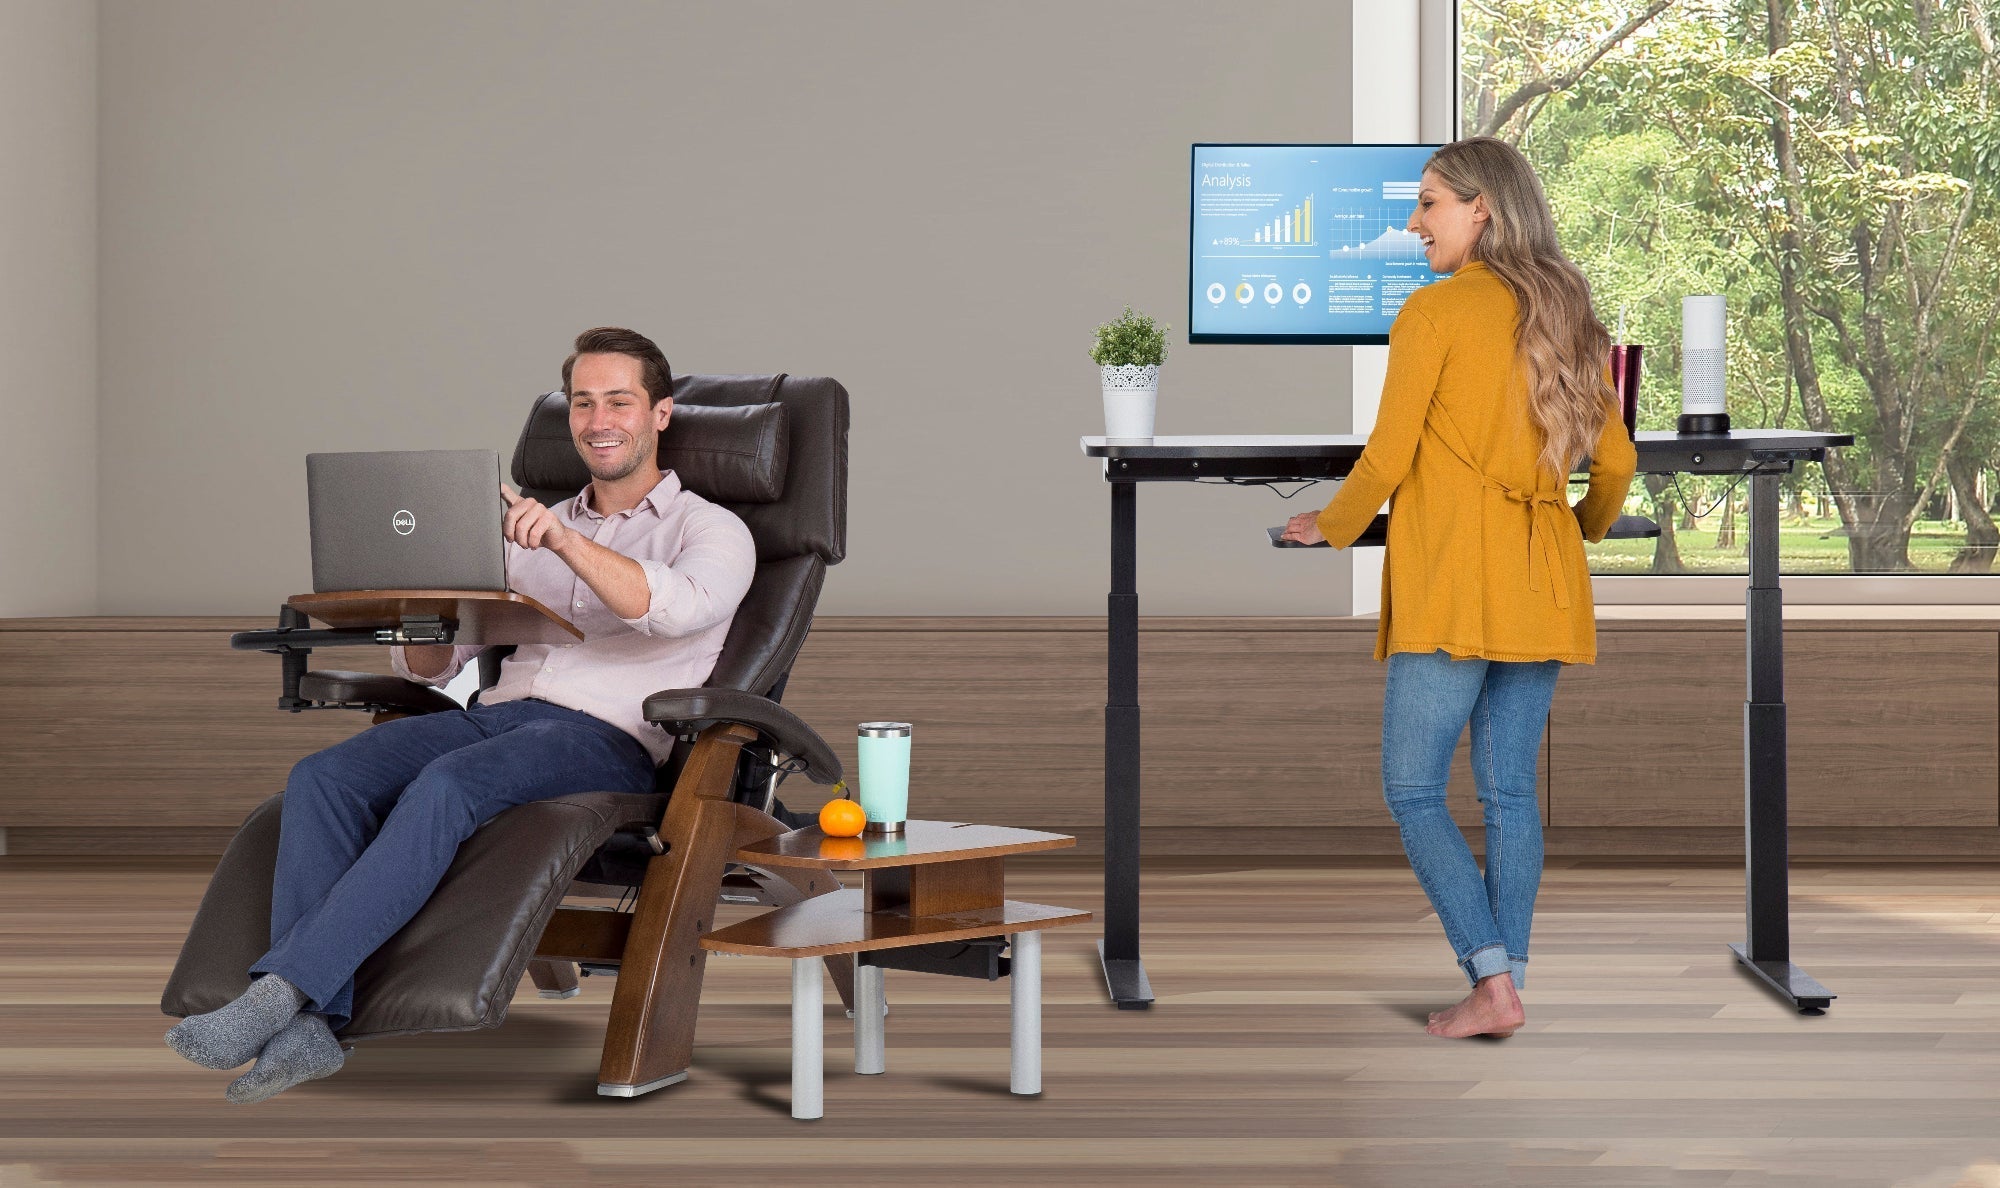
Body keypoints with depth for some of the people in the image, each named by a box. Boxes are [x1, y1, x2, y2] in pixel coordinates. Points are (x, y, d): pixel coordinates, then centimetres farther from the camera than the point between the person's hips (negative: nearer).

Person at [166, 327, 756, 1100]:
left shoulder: (712, 530, 10)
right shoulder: (530, 532, 27)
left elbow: (676, 607, -16)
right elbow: (429, 668, 22)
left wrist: (567, 542, -30)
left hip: (607, 738, -6)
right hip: (499, 714, 6)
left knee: (448, 785, -36)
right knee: (323, 777, -23)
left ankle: (282, 990, -40)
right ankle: (308, 1025, -32)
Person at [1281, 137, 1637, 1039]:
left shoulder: (1435, 310, -8)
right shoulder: (1564, 316, 11)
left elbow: (1387, 458, -9)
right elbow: (1616, 461, 15)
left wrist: (1329, 527, 9)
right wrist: (1586, 527, 35)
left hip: (1453, 583, -7)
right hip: (1542, 585, 7)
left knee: (1413, 790, -1)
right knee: (1510, 789, 9)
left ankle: (1492, 983, -9)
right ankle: (1507, 983, 10)